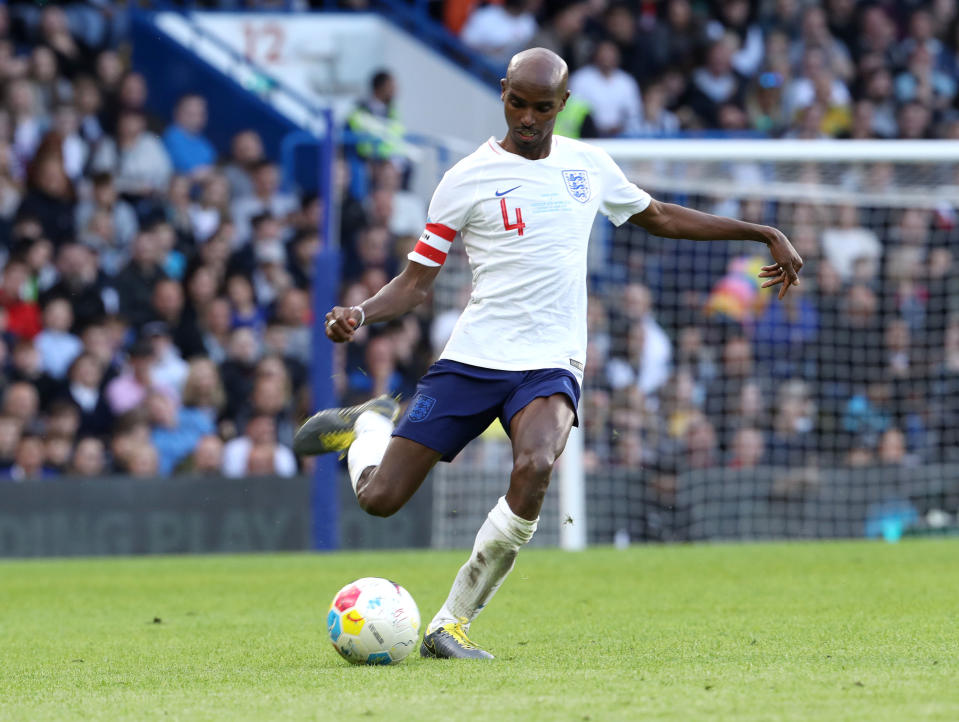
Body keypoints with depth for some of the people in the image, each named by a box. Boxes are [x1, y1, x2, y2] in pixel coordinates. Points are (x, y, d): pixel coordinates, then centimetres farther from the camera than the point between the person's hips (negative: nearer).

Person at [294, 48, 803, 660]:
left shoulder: (589, 165, 11)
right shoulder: (470, 179, 0)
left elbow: (659, 217, 28)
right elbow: (416, 282, 2)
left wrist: (765, 234, 27)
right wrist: (360, 314, -18)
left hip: (550, 364, 1)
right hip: (471, 358, -1)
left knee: (534, 468, -32)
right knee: (379, 498, -8)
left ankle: (453, 622, -18)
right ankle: (369, 426, 32)